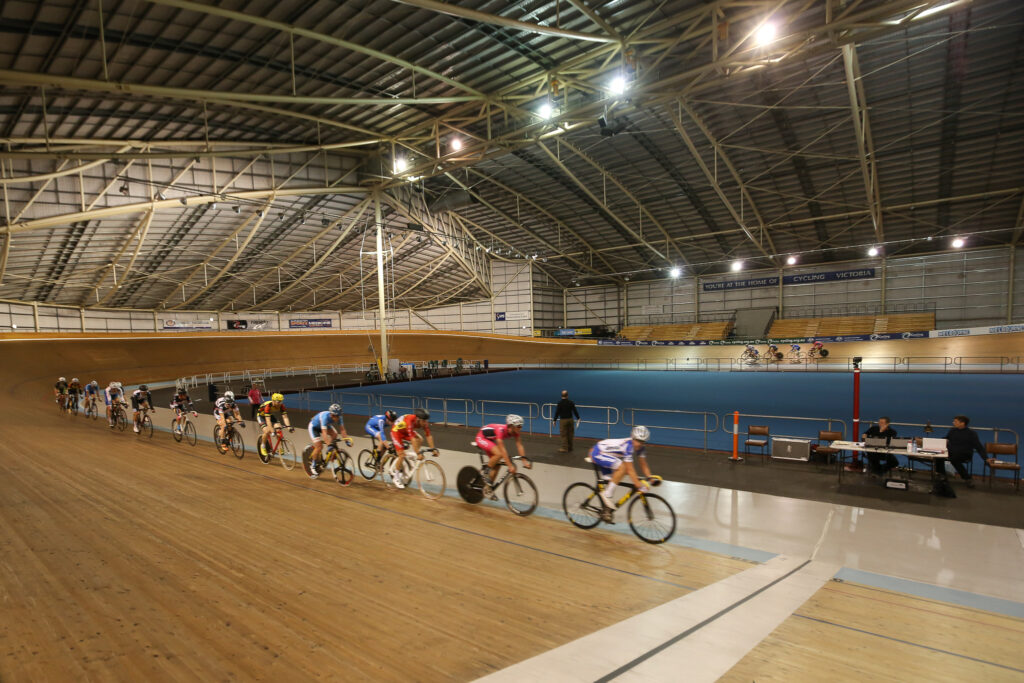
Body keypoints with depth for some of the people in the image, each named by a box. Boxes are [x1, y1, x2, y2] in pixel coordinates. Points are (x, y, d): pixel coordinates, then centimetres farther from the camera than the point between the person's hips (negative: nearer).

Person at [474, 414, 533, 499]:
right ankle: (486, 471, -8)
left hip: (490, 440, 8)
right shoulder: (501, 430, -37)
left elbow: (519, 445, -18)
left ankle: (488, 487, 14)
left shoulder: (514, 431, -16)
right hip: (481, 438, -8)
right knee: (498, 454, -30)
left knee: (497, 464, 0)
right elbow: (502, 449, -41)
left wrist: (524, 460, -29)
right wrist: (510, 465, -44)